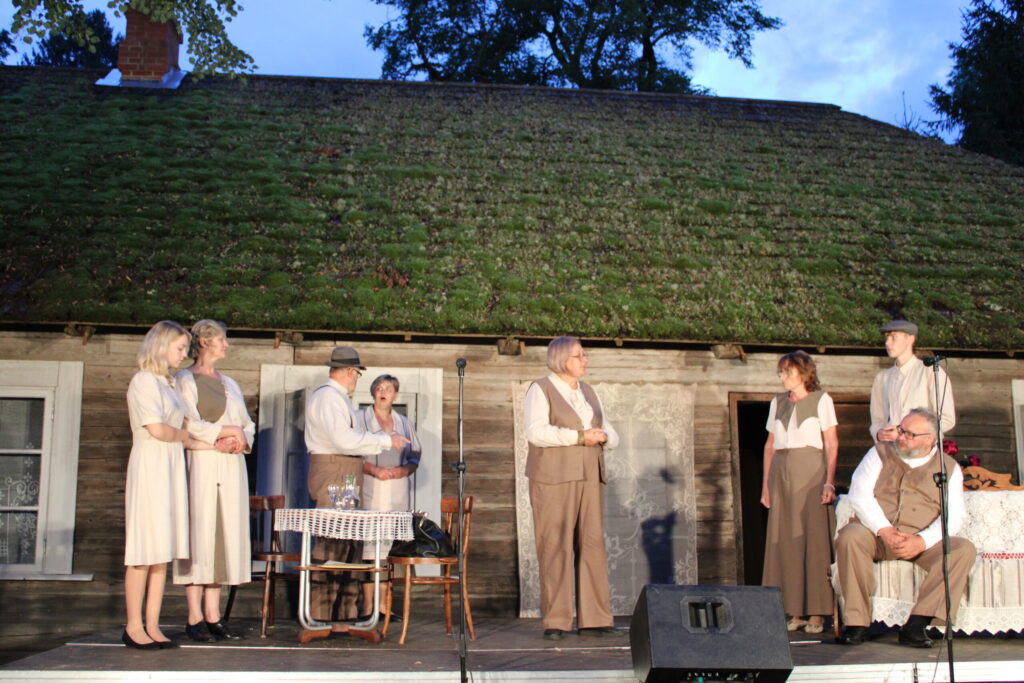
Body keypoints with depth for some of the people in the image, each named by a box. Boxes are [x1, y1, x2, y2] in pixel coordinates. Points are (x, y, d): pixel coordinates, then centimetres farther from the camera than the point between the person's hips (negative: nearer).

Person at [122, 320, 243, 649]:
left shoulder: (169, 383, 18)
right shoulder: (144, 381, -6)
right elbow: (157, 430, -15)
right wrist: (186, 435, 2)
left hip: (172, 468, 8)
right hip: (150, 466, -8)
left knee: (163, 551, 6)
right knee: (144, 552, -5)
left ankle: (153, 626, 10)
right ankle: (133, 627, 1)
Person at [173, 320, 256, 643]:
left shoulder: (229, 383, 22)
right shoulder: (186, 380, 3)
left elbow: (247, 423, 18)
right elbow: (190, 424, -10)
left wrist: (243, 440, -1)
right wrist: (222, 436, -10)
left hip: (232, 466, 6)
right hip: (202, 463, -6)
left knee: (225, 535, 3)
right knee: (200, 533, -7)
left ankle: (213, 616, 6)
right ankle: (194, 618, -3)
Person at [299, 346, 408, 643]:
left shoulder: (338, 397, 22)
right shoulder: (328, 396, -11)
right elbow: (344, 439, -22)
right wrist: (386, 441, -15)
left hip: (346, 479, 10)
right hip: (332, 476, -10)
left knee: (350, 545, 9)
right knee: (331, 544, -10)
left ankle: (343, 617, 12)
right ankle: (319, 620, -7)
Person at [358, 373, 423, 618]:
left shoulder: (404, 422, 18)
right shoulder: (360, 418, 6)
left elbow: (415, 455, 17)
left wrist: (403, 471, -4)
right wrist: (375, 470, -14)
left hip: (398, 490, 4)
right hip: (370, 489, -4)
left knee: (391, 545, 2)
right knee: (369, 544, -8)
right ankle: (367, 605, -4)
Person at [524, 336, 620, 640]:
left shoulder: (588, 392, 19)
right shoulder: (540, 390, -1)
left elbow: (610, 433, 19)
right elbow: (536, 431, -16)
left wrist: (603, 436, -5)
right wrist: (580, 436, -18)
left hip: (588, 478, 6)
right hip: (553, 478, -6)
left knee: (592, 544, 2)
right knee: (555, 546, -7)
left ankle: (593, 619, 6)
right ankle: (555, 621, -3)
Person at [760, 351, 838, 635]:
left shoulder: (821, 400, 4)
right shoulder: (778, 402, 16)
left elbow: (831, 444, -2)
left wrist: (829, 481, -12)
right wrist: (766, 483, 8)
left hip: (811, 472, -4)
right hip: (782, 474, 4)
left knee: (814, 539, -7)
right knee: (784, 542, 0)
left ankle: (816, 613, -2)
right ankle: (796, 612, 6)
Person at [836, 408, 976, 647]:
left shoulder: (949, 467, 10)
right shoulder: (880, 453, 11)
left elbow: (954, 515, -2)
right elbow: (859, 493, -2)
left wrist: (921, 541, -20)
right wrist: (884, 530, -16)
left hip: (923, 542, 1)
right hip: (876, 533, -1)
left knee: (964, 550, -26)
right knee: (849, 536, -33)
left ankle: (916, 624, -28)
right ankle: (856, 623, -28)